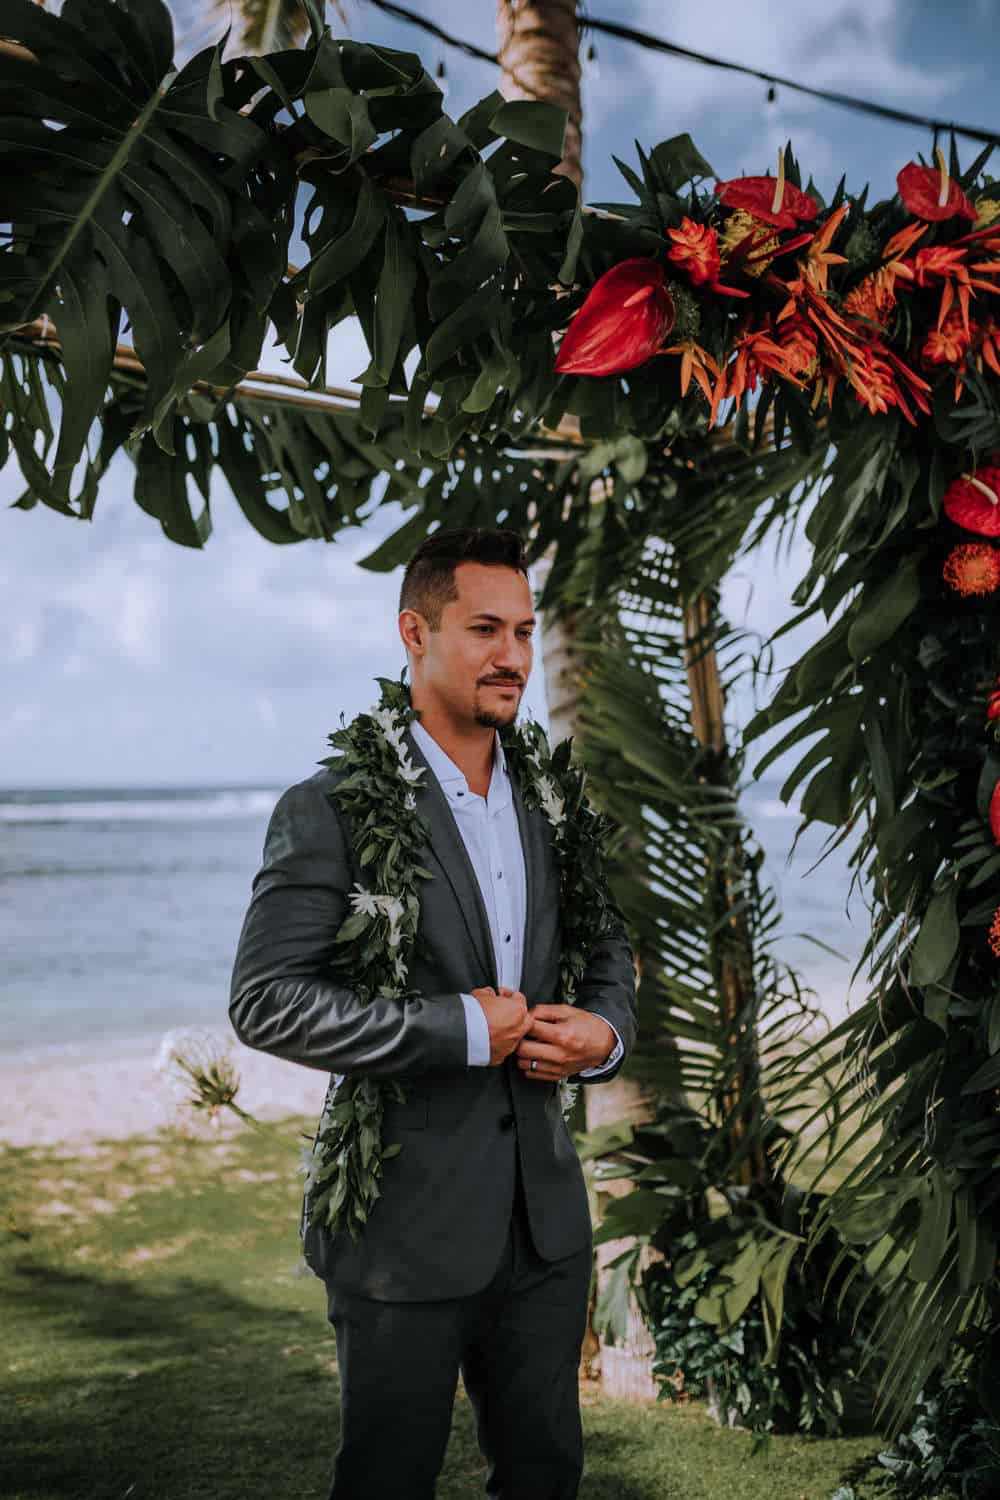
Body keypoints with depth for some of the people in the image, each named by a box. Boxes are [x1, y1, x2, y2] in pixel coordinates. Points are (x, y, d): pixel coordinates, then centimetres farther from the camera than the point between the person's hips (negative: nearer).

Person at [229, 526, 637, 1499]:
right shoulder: (332, 808, -13)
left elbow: (607, 953, 18)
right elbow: (266, 1002, -19)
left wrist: (602, 1032, -5)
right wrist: (462, 1030, -20)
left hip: (544, 1217, 6)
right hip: (407, 1225, -6)